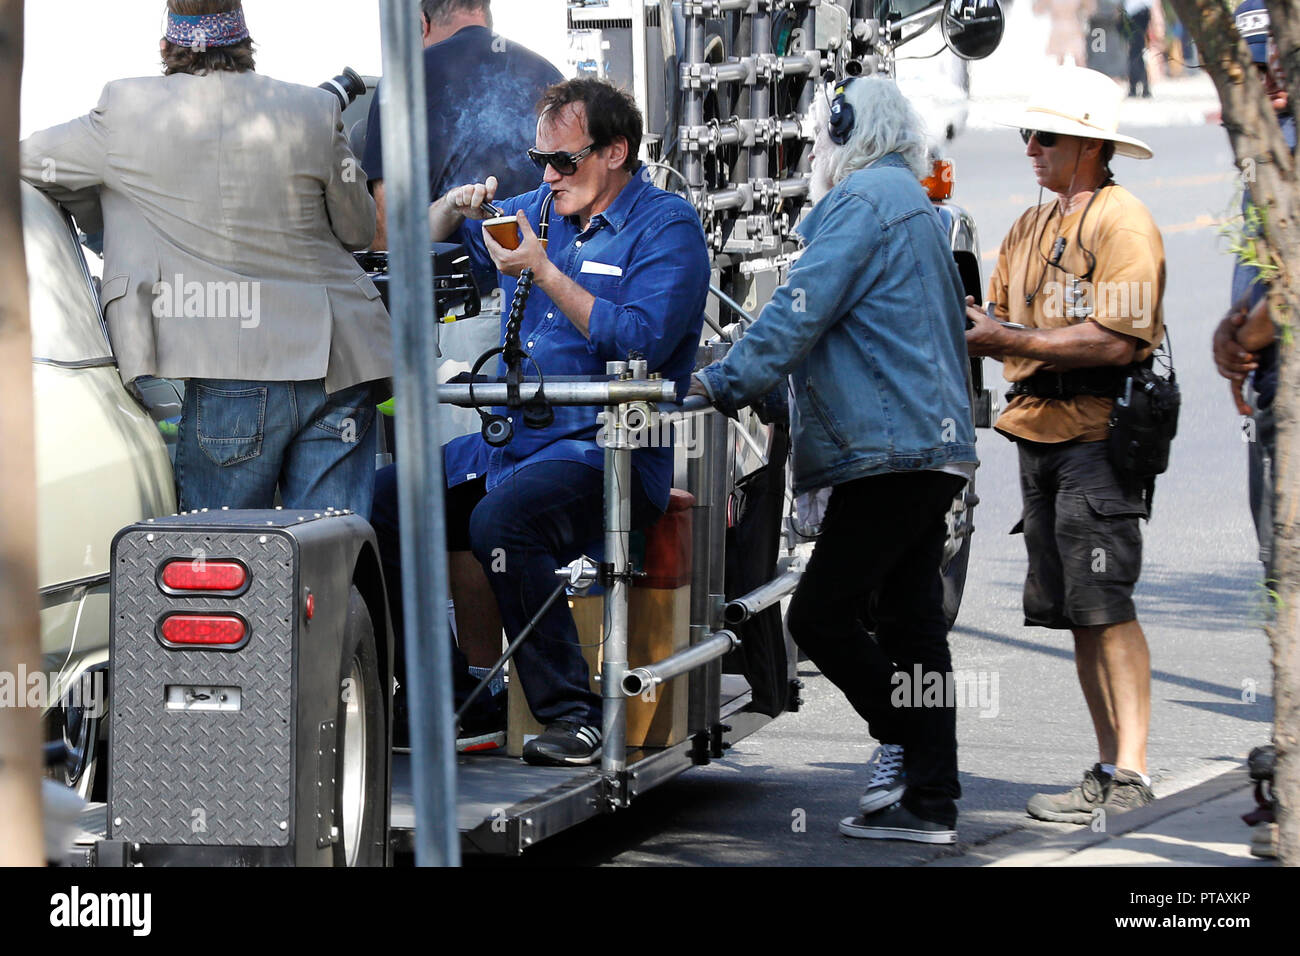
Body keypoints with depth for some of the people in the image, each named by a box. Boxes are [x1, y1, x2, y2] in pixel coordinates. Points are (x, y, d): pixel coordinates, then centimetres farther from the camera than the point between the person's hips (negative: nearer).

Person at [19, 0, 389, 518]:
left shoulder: (128, 112, 0)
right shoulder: (315, 112, 5)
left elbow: (22, 159, 15)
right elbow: (359, 230, 15)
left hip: (235, 368, -3)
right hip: (340, 368, 3)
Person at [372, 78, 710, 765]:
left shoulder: (666, 226, -4)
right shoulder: (538, 208, 17)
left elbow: (640, 344, -18)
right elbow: (427, 240, 31)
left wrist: (544, 272, -16)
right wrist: (458, 206, 7)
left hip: (608, 450, -8)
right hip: (509, 439, 8)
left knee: (500, 522, -36)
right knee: (377, 503, -10)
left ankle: (572, 715, -29)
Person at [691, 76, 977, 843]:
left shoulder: (863, 199, -8)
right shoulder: (914, 204, 24)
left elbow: (803, 310, -16)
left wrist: (728, 382, -14)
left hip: (891, 448, -10)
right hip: (936, 442, 10)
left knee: (822, 615, -8)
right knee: (912, 624, 7)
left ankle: (903, 740, -4)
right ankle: (930, 800, 5)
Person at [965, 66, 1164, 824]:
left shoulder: (1122, 222, -8)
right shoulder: (1031, 229, 20)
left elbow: (1116, 340, -18)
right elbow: (1005, 326, 19)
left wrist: (1011, 340, -19)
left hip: (1098, 435, -8)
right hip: (1039, 433, 8)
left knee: (1104, 605, -12)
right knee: (1077, 613, 8)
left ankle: (1130, 772, -13)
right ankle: (1110, 764, 12)